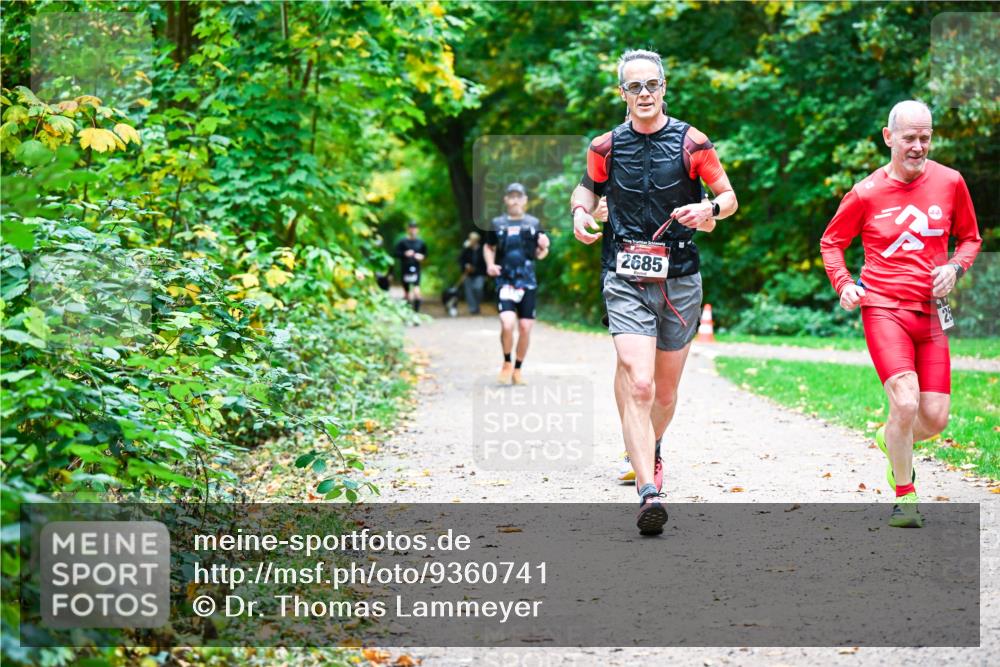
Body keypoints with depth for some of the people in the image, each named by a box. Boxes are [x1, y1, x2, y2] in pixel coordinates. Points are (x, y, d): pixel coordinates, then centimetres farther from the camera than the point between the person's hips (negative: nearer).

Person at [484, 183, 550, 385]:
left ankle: (518, 369, 17)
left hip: (527, 282, 2)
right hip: (504, 282, -2)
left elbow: (539, 254, 14)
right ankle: (507, 363, 5)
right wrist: (490, 264, 0)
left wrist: (544, 247, -8)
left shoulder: (533, 223, 8)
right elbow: (488, 247, 18)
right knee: (507, 323, -19)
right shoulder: (497, 224, 6)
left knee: (525, 327, 0)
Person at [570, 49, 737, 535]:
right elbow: (587, 186, 22)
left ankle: (649, 451, 45)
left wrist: (709, 209, -17)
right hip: (626, 280, -1)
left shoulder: (691, 143, 0)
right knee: (638, 385, -19)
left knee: (666, 390, 13)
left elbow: (730, 197, 6)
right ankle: (649, 493, -26)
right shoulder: (606, 147, 4)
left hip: (679, 280, 1)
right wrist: (580, 211, 0)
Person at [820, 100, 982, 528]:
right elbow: (831, 242, 11)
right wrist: (843, 284, -5)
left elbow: (970, 238, 16)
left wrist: (955, 267, -4)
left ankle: (890, 440, 34)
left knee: (935, 419, -2)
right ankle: (904, 497, 1)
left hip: (931, 313, 3)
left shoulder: (950, 183, 2)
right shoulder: (866, 194, -3)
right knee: (905, 403, -20)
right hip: (884, 310, -3)